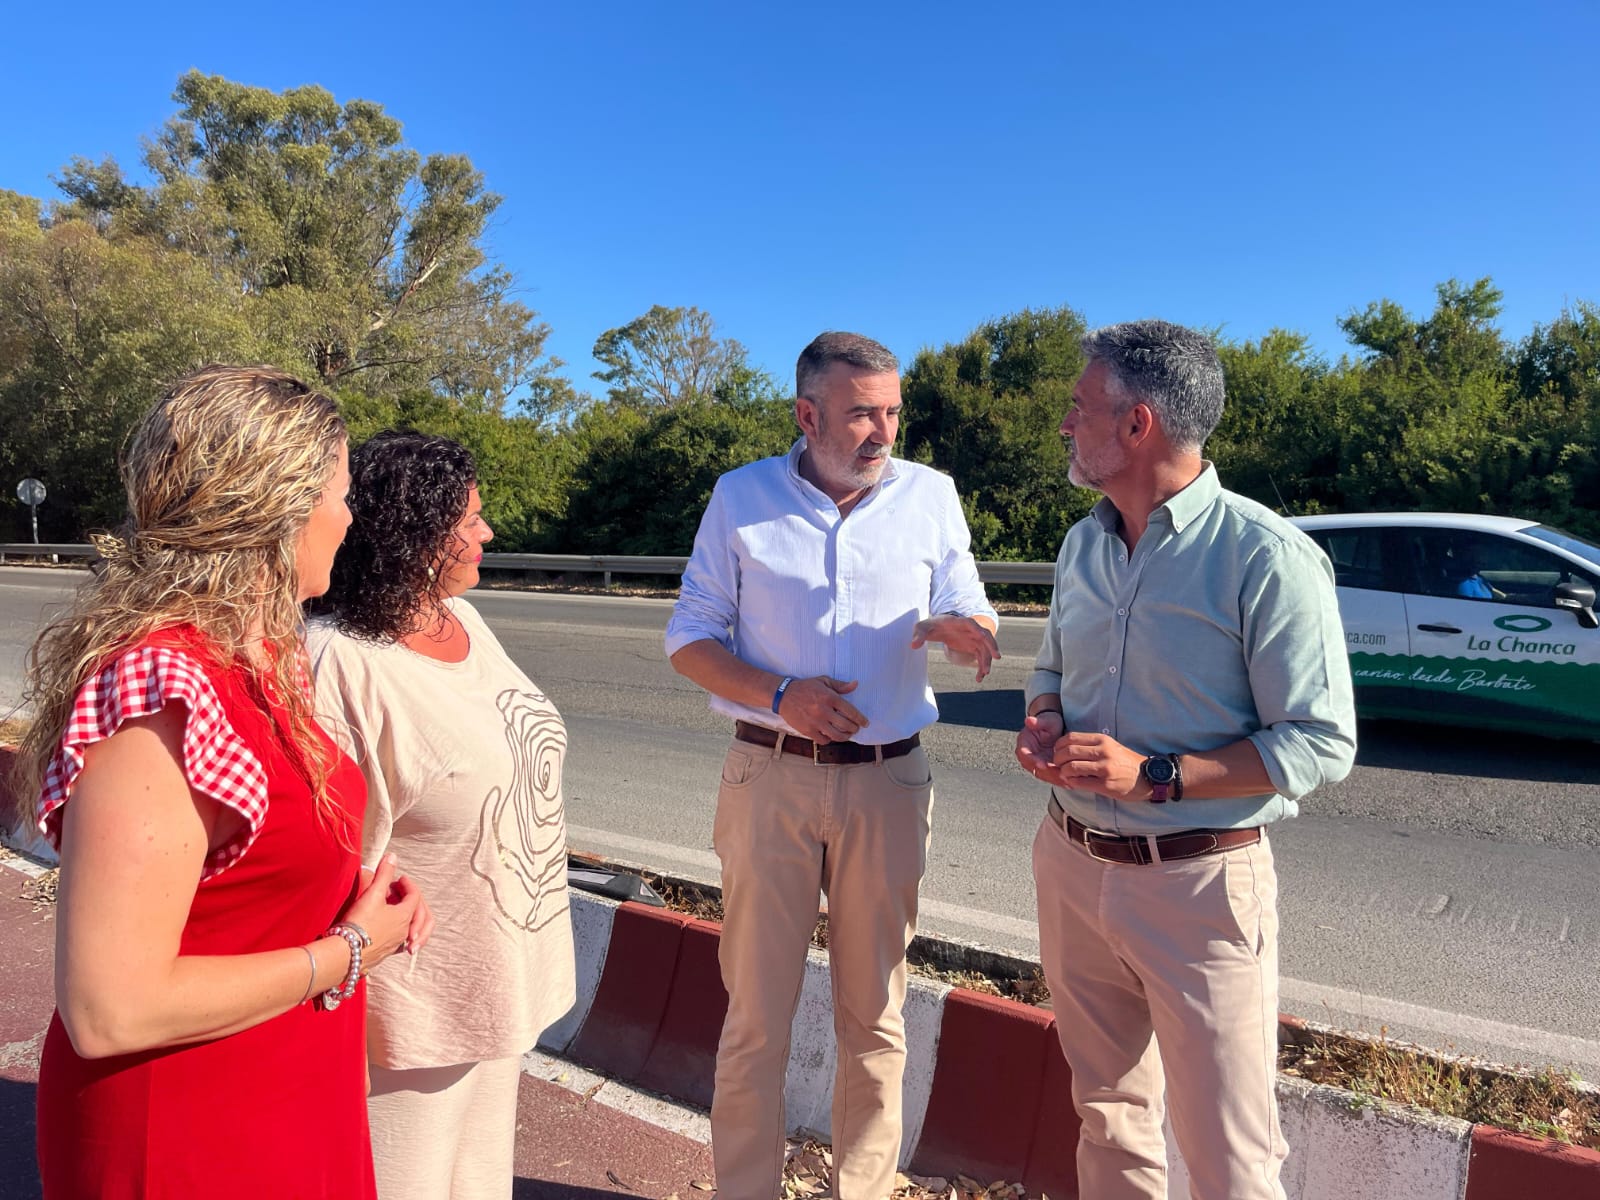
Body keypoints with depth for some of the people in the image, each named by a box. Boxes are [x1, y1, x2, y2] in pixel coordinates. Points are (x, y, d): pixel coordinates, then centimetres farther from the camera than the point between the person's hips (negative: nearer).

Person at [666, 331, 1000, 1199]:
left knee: (874, 1013, 12)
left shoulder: (931, 495, 3)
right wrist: (780, 696, -15)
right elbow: (689, 638, 2)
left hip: (887, 781, 1)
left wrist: (958, 626, -18)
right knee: (756, 1009, 8)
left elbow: (974, 620, 7)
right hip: (769, 776, -1)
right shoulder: (741, 496, 0)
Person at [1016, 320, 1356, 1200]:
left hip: (1198, 883, -6)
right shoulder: (1083, 544, 6)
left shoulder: (1266, 557, -17)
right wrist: (1041, 727, -4)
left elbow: (1322, 744, -16)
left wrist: (1153, 775, -23)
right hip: (1072, 864, 6)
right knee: (1106, 1110, 22)